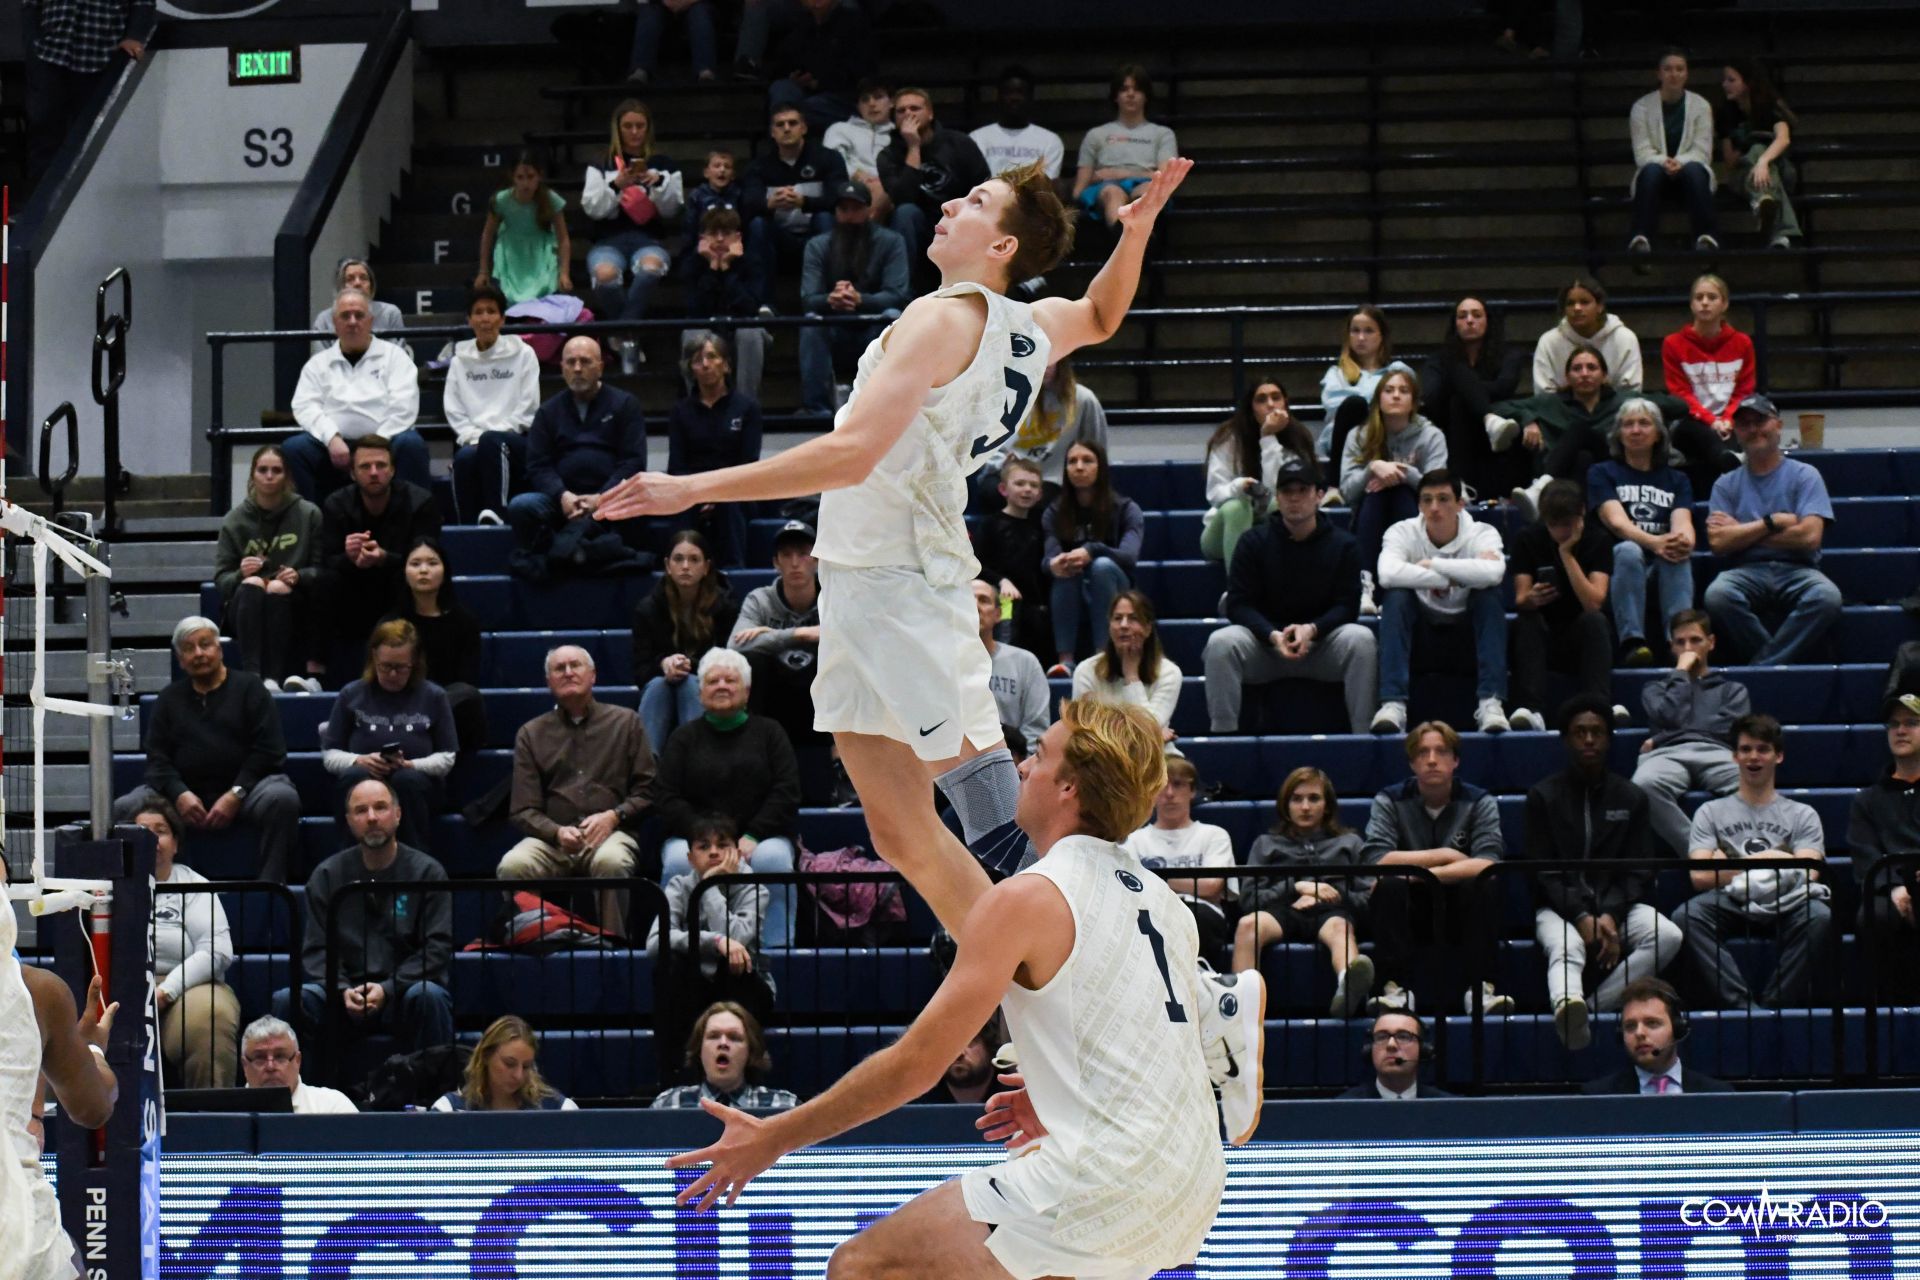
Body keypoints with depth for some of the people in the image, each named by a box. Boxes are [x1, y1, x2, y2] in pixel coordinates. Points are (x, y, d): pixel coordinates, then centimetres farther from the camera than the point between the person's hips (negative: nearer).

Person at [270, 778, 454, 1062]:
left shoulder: (427, 872, 4)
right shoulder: (327, 875, 11)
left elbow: (438, 946, -3)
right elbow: (316, 949, 7)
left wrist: (387, 989, -17)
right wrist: (343, 990, -14)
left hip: (401, 994, -2)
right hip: (347, 994, 2)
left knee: (427, 995, -36)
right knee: (286, 1000, -26)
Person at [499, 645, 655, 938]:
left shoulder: (625, 722, 16)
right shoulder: (531, 734, 18)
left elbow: (647, 791, 11)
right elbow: (523, 811, 11)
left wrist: (614, 816, -9)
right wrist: (557, 832, -10)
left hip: (610, 832, -1)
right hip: (552, 837, 1)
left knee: (610, 860, -38)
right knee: (512, 867, -32)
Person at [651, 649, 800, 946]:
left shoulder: (768, 733, 14)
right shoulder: (684, 738, 15)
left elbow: (787, 793, 3)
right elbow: (665, 799, 4)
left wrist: (752, 838, -12)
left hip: (760, 835, 0)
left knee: (774, 859, -34)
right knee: (678, 862, -33)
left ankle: (777, 949, -28)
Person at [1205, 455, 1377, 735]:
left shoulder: (1343, 544, 2)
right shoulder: (1254, 541, 1)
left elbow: (1347, 606, -4)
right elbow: (1238, 604, -5)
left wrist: (1312, 629, -24)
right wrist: (1273, 636, -24)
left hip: (1321, 644, 0)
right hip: (1264, 646, 0)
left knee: (1360, 639, -30)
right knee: (1221, 642, -29)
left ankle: (1363, 733, -28)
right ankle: (1222, 734, -28)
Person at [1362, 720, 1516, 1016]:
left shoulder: (1479, 803, -1)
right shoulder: (1390, 802, -1)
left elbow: (1488, 864, -18)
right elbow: (1376, 860, -18)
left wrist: (1420, 874, -24)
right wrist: (1443, 856, -16)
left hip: (1462, 914, 0)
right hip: (1407, 916, 0)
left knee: (1484, 884, -30)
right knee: (1388, 885, -31)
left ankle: (1481, 988, -27)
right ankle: (1395, 989, -30)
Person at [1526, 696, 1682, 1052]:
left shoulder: (1630, 798, 14)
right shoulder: (1543, 796, 8)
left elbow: (1637, 871, 7)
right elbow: (1543, 872, 0)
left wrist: (1611, 916, -14)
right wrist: (1581, 918, -17)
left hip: (1617, 904, 3)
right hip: (1559, 906, -3)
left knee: (1668, 936, -28)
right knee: (1566, 946, -38)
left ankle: (1594, 1007, -39)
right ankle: (1568, 1006, -73)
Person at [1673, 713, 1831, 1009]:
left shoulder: (1803, 815, 19)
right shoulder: (1711, 813, 19)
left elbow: (1808, 874, 1)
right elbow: (1699, 877, 4)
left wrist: (1731, 866, 3)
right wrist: (1761, 861, 2)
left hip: (1784, 906, 0)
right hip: (1731, 904, 0)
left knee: (1818, 916, -35)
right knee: (1686, 916, -33)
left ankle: (1775, 1005, -31)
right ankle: (1740, 1004, -38)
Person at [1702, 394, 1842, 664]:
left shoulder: (1804, 476, 10)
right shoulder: (1726, 484, 15)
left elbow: (1810, 536, -5)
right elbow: (1718, 541, 0)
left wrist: (1742, 532, 0)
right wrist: (1774, 522, -4)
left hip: (1795, 571, -1)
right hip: (1746, 570, 1)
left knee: (1826, 597, -35)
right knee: (1718, 596, -35)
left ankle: (1763, 666, -27)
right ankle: (1779, 661, -21)